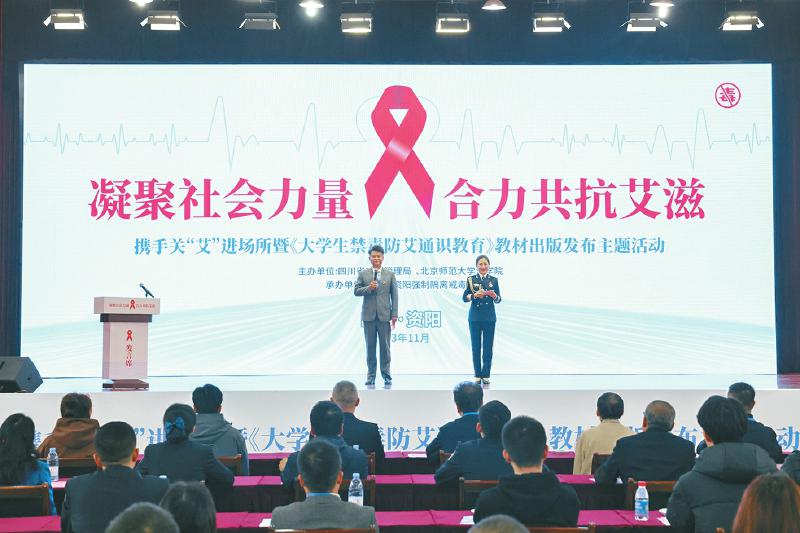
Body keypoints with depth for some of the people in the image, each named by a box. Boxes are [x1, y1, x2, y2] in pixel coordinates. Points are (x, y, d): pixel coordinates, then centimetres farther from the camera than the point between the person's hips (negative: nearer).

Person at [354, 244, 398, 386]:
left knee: (385, 346, 1)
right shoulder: (363, 274, 7)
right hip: (368, 316, 1)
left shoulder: (390, 274, 6)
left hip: (384, 315, -1)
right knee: (370, 347, 5)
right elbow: (356, 291, 3)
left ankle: (386, 375, 9)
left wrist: (394, 315, -3)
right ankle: (371, 376, 12)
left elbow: (394, 295, 3)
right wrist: (368, 288, -15)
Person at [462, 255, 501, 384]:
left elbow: (498, 300, 5)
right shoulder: (471, 279, 3)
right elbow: (464, 298, -1)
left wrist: (494, 296, -16)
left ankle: (486, 375, 9)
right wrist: (474, 295, -19)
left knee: (488, 347, 1)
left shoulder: (494, 280, 6)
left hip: (489, 318, 1)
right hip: (475, 317, -1)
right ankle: (477, 375, 9)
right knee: (476, 347, 2)